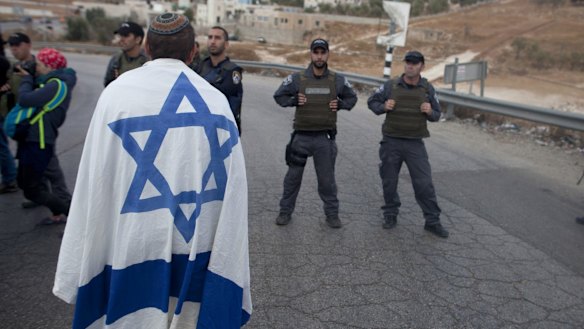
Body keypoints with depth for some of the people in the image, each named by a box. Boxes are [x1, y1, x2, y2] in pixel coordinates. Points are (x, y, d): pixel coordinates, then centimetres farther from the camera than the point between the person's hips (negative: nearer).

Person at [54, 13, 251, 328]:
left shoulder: (118, 92, -7)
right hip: (197, 248, 2)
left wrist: (82, 265, 2)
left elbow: (96, 183, -8)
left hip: (133, 247, -1)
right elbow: (231, 189, -4)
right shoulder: (216, 100, -3)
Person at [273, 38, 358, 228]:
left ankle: (332, 214, 23)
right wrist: (294, 101, -9)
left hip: (325, 138, 0)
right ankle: (285, 211, 24)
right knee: (293, 176, 10)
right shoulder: (297, 79, -4)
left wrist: (340, 104, -4)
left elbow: (352, 97, 15)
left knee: (327, 178, 9)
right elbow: (279, 96, 8)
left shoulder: (338, 80, 1)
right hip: (301, 136, 0)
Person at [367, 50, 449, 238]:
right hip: (391, 143, 0)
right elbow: (372, 102, 9)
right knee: (389, 182, 9)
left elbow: (436, 115, 11)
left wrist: (430, 112, -12)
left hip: (415, 144, 0)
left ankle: (432, 221, 12)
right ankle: (390, 215, 28)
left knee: (424, 183, -1)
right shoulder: (390, 85, -2)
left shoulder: (428, 89, 2)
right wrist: (383, 107, -12)